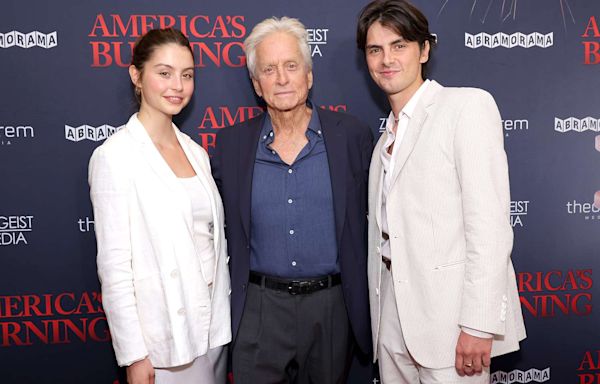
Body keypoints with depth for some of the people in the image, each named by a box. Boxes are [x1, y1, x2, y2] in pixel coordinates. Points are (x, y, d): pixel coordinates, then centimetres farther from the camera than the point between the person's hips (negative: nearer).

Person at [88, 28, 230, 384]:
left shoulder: (196, 152, 7)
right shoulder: (114, 156, -12)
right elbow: (114, 264, -13)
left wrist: (224, 313, 10)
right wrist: (134, 354, -13)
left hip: (214, 323, 6)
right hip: (162, 336, -6)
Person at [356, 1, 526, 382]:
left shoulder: (468, 105, -6)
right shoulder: (387, 137, 15)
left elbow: (489, 222, -14)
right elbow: (386, 228, 12)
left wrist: (479, 324, -18)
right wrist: (380, 317, 8)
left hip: (449, 315, -6)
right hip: (393, 317, 6)